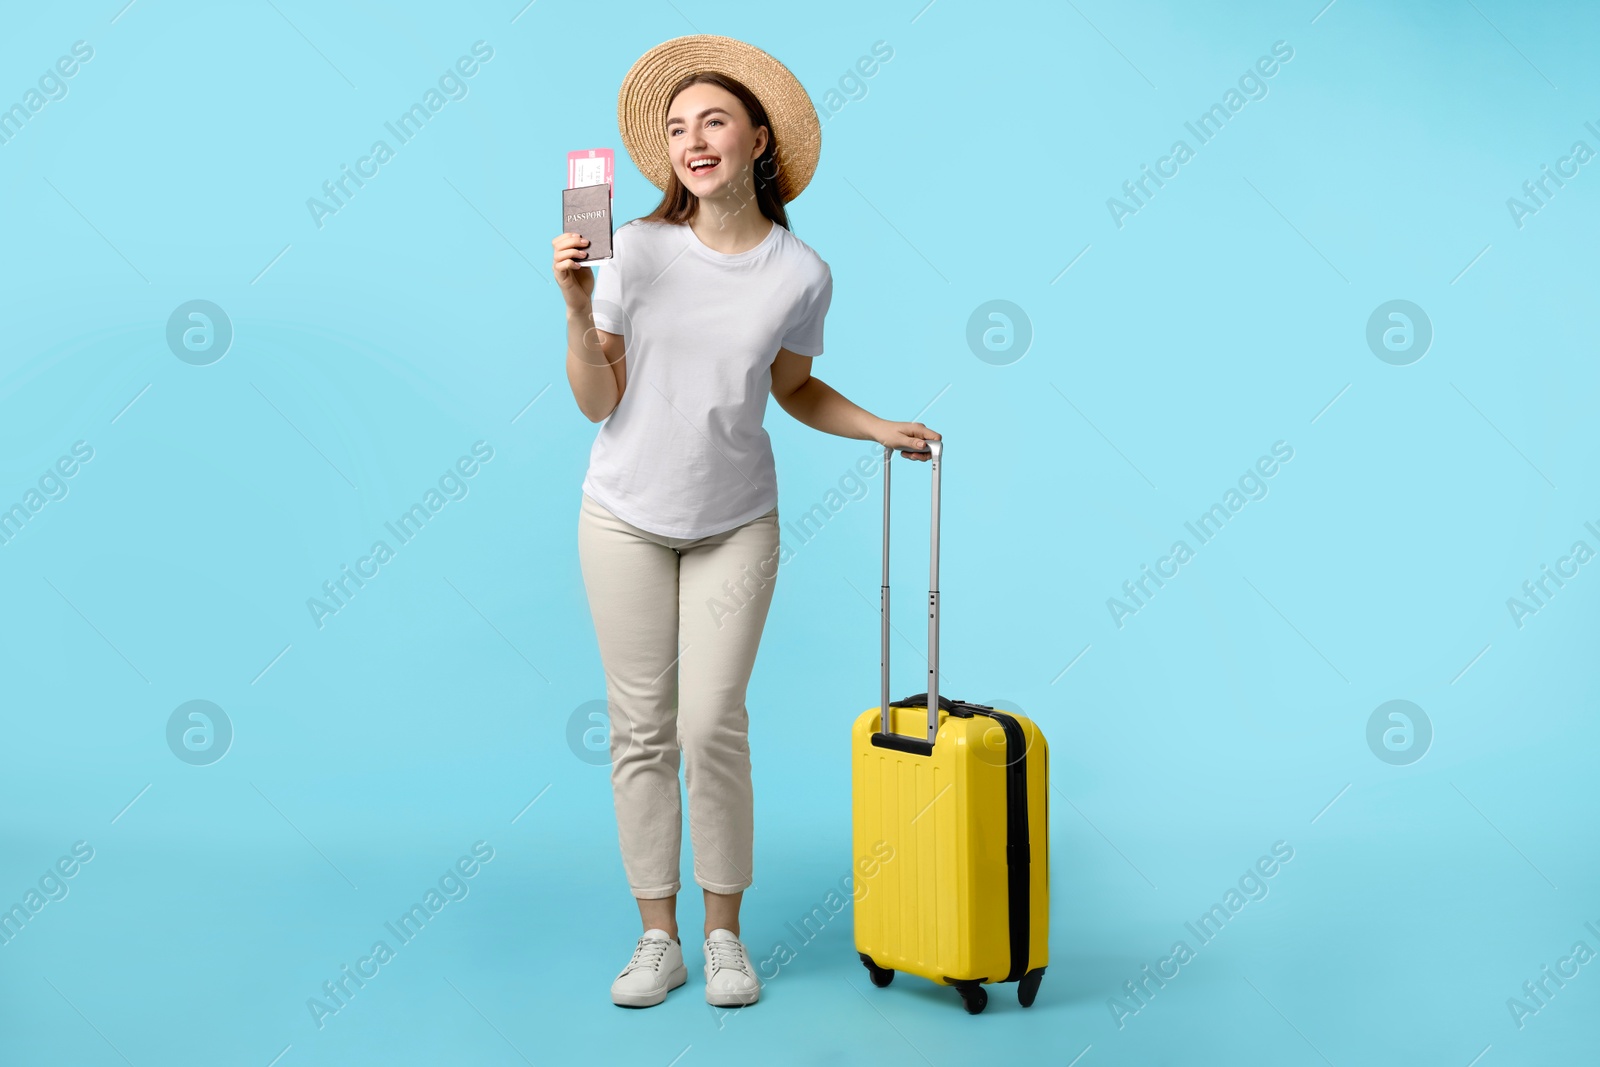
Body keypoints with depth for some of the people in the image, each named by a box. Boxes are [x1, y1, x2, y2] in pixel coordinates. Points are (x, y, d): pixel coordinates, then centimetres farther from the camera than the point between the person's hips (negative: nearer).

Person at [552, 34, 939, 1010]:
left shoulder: (802, 275, -5)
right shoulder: (636, 252, -8)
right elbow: (597, 403, -5)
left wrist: (881, 428, 0)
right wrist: (580, 310, -19)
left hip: (736, 525, 0)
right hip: (628, 516, 0)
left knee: (713, 727, -3)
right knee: (641, 728, 4)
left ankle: (726, 934, 15)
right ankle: (658, 937, 17)